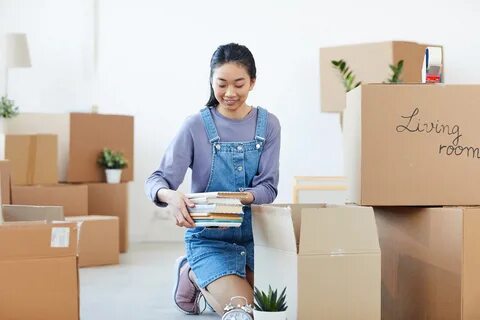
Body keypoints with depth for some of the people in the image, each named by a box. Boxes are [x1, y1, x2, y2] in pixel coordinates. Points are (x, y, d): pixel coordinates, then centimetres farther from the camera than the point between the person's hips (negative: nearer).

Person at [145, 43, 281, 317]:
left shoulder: (268, 124, -2)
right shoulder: (196, 126, -10)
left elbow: (268, 188, -5)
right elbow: (157, 180, -13)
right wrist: (171, 196, -37)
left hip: (253, 233, 4)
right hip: (210, 237, -4)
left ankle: (210, 281, 23)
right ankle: (194, 276, 13)